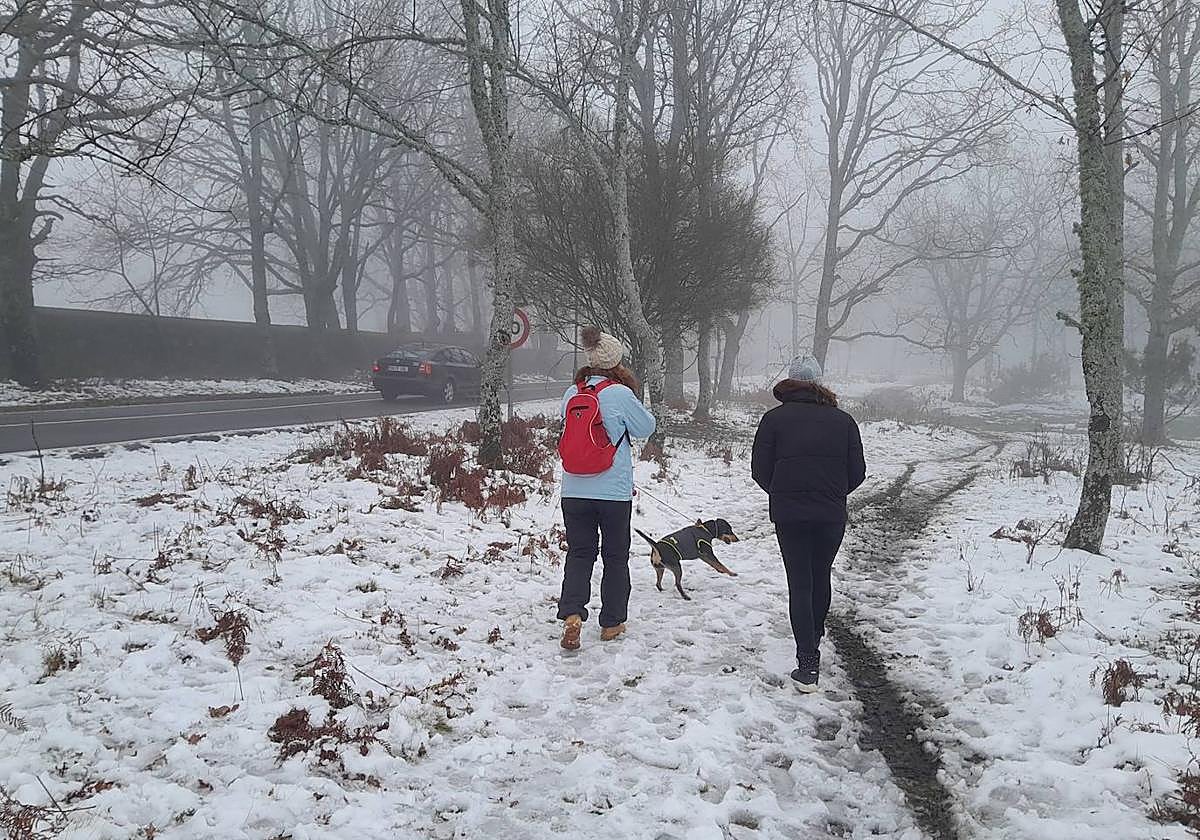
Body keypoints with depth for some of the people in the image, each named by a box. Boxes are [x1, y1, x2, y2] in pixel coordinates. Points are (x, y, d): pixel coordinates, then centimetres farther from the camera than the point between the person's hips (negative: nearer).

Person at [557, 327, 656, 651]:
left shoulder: (571, 394, 1)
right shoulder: (621, 394, -13)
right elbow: (647, 428, -1)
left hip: (574, 491, 3)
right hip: (614, 491, -3)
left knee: (579, 553, 11)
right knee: (616, 556, 13)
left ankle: (571, 614, -10)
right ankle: (611, 623, 21)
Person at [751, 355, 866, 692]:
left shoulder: (774, 418, 0)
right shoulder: (843, 420, 5)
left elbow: (760, 470, -2)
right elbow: (857, 472, 5)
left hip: (788, 515, -2)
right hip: (832, 516, 2)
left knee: (800, 584, 1)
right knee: (822, 577, 21)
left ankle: (807, 666, -6)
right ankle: (814, 636, 41)